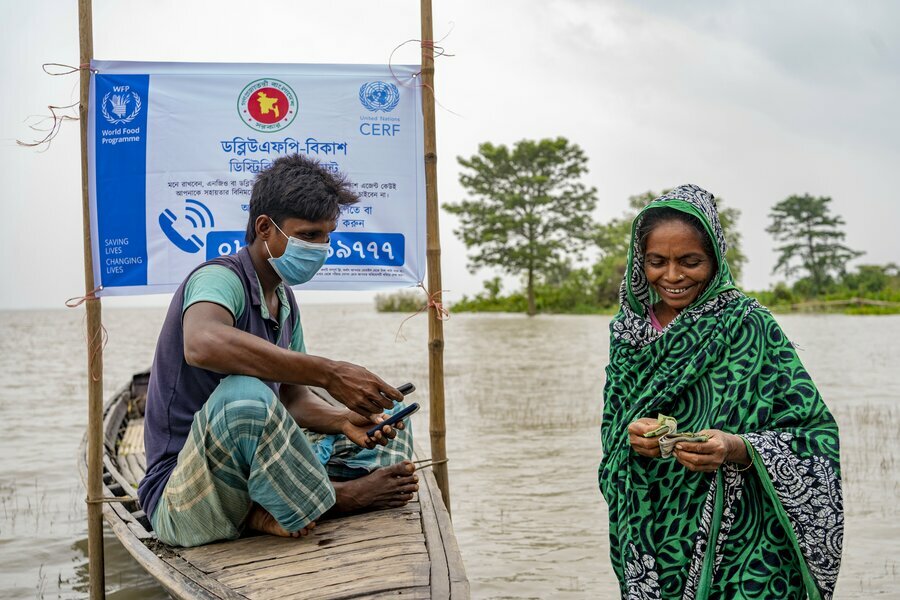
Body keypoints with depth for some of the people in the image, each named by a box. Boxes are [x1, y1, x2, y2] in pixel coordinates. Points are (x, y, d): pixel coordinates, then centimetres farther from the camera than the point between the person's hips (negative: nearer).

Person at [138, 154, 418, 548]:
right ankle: (337, 498, -13)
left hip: (258, 470, 9)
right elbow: (203, 343, -41)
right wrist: (328, 374, -41)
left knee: (392, 432, 10)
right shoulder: (220, 278, -16)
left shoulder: (284, 301, 13)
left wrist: (343, 420, -8)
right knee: (243, 396, -40)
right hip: (184, 497, -9)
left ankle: (277, 507, -12)